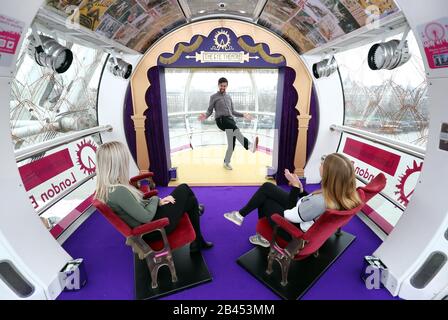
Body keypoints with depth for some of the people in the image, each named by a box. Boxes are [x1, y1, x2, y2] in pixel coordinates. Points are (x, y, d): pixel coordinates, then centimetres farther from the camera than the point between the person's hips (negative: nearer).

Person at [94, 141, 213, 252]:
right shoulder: (119, 191, -33)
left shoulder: (106, 187, -3)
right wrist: (155, 199, -8)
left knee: (190, 200, 14)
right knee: (184, 190, 5)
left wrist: (158, 201, -3)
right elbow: (146, 217, -25)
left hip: (145, 224, 9)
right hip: (152, 229, -9)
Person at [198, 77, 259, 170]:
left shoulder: (229, 97, 25)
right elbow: (210, 110, 7)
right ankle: (249, 145, -54)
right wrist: (205, 116, -15)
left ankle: (226, 162, 15)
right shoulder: (213, 97, 11)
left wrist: (243, 115, 18)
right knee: (234, 127, -37)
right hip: (221, 120, -5)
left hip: (230, 120, 5)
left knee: (232, 144, -3)